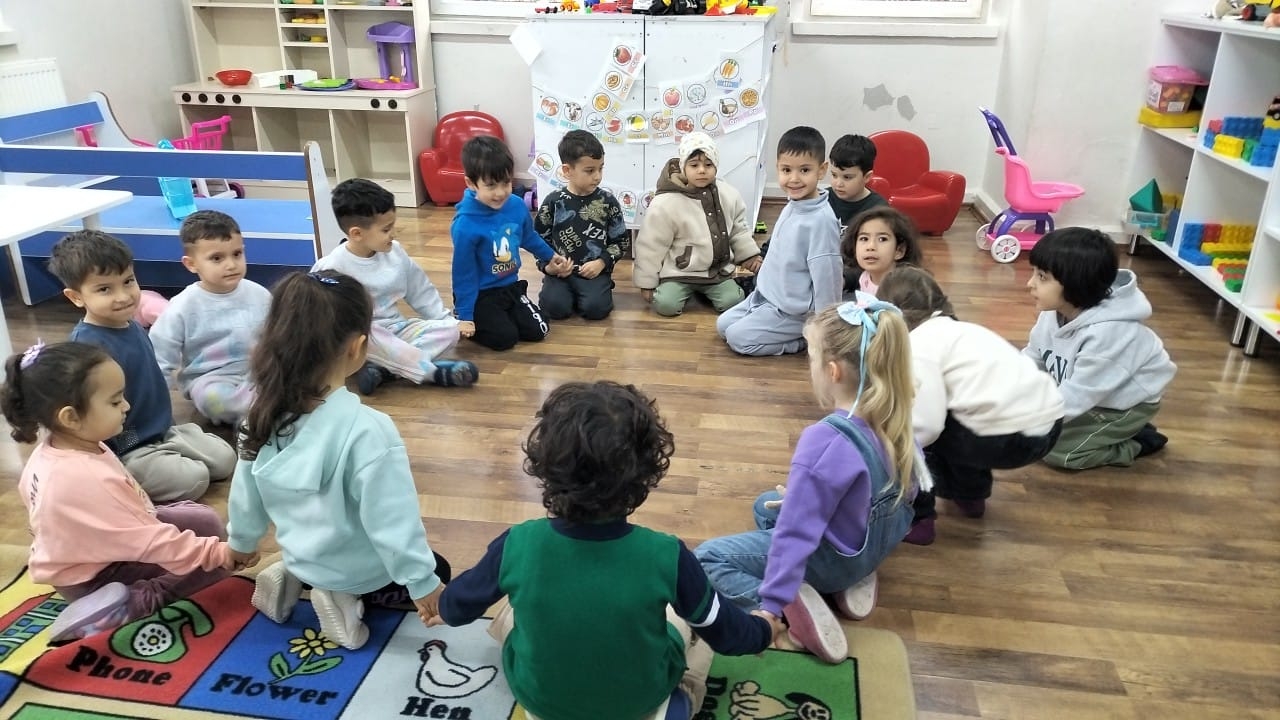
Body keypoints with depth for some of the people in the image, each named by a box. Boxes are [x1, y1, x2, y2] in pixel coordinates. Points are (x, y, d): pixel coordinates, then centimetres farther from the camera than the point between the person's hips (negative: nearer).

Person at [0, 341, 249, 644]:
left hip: (88, 544, 9)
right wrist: (223, 554, -29)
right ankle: (131, 604, -17)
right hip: (94, 578, -9)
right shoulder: (91, 479, -37)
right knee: (213, 562, -12)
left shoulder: (47, 451, -9)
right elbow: (151, 544, -33)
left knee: (207, 521, 6)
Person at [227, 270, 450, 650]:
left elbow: (246, 495, 2)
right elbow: (393, 520, -26)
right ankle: (348, 597, -1)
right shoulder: (367, 428, -32)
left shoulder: (267, 414, -13)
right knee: (437, 572, 21)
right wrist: (423, 583, -13)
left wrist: (239, 544, 21)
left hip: (303, 554, 6)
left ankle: (296, 578, 11)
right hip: (359, 570, -6)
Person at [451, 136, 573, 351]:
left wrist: (553, 257, 28)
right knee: (505, 337, -17)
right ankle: (476, 320, 12)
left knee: (538, 331, 0)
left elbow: (529, 238, 14)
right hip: (480, 294, -6)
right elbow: (463, 273, -19)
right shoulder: (466, 224, -27)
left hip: (511, 287, 6)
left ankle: (501, 316, 24)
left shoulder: (517, 206, -10)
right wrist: (465, 316, -16)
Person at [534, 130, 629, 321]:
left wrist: (601, 263, -9)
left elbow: (622, 241, 6)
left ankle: (596, 290, 8)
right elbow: (538, 239, 7)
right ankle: (566, 292, 10)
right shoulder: (554, 201, 1)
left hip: (595, 271, 0)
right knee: (555, 308, -23)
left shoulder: (607, 201, 1)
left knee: (596, 308, -25)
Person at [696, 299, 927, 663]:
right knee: (767, 505, 30)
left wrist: (772, 604, -21)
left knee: (706, 558, 1)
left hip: (833, 557, -7)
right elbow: (909, 487, 8)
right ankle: (854, 578, 13)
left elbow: (798, 531, -29)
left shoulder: (826, 439, -33)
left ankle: (794, 605, -14)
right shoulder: (895, 418, -9)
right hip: (879, 541, 8)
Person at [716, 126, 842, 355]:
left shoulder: (821, 220, -26)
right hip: (767, 296, 9)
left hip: (794, 312, -9)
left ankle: (807, 338, 0)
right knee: (722, 324, 12)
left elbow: (826, 275, -23)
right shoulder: (792, 206, 0)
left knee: (737, 338, -12)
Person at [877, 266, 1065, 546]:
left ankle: (916, 519, 13)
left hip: (1010, 438, -9)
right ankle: (971, 494, 40)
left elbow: (925, 423, -15)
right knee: (947, 422, 31)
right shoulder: (956, 329, 22)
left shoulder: (919, 344, -5)